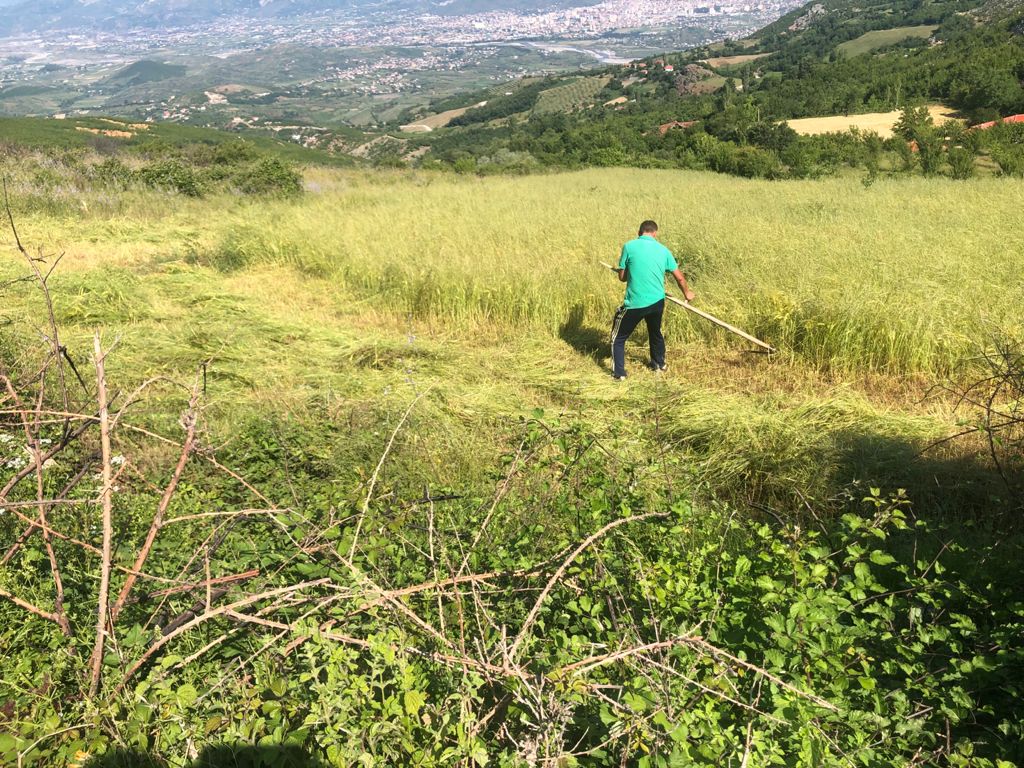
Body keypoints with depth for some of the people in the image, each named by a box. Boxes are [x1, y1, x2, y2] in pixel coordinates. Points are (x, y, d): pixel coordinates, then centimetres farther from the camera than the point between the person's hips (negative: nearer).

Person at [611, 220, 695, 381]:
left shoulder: (629, 246, -6)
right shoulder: (663, 250, 5)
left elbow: (622, 276, 0)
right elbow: (679, 277, 12)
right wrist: (687, 292, 31)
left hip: (635, 303, -4)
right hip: (657, 301, 4)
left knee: (618, 337, 13)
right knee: (655, 332, 31)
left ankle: (619, 373, 10)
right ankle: (659, 363, 47)